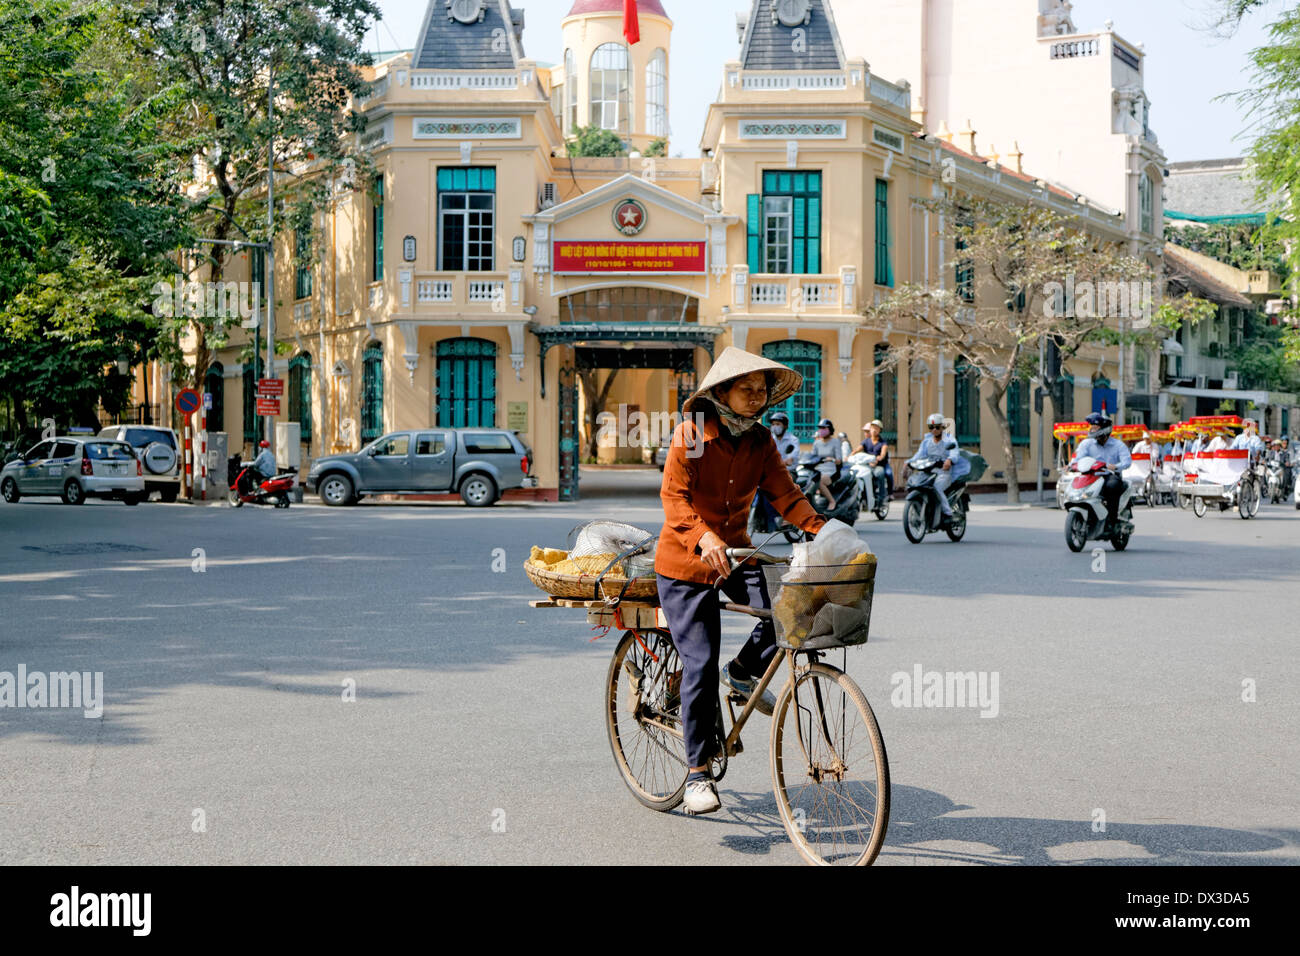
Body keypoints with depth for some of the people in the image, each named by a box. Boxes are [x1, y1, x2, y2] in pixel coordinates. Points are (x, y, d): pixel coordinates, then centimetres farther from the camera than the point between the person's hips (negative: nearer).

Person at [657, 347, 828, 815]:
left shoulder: (760, 441, 1)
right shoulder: (691, 434, -15)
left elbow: (785, 494, -5)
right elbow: (674, 496, -24)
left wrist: (823, 528, -23)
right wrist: (705, 538, -43)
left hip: (735, 553, 5)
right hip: (685, 563, -4)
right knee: (700, 666, -7)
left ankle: (744, 671, 9)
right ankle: (698, 775, 7)